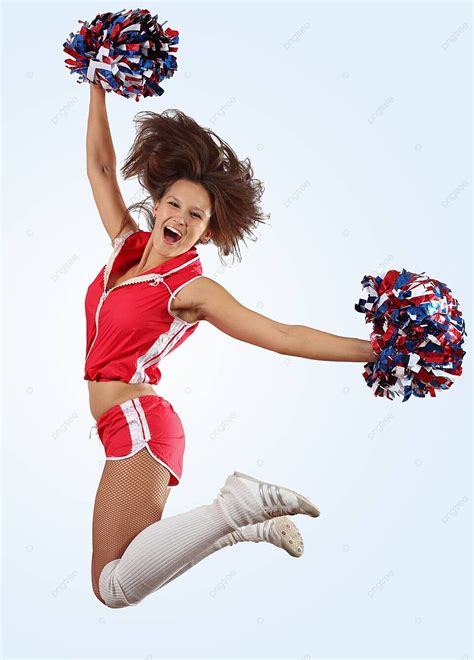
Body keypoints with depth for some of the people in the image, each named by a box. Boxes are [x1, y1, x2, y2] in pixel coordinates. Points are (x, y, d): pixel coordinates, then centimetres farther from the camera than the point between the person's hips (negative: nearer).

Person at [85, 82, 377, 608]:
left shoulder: (192, 288, -9)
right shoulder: (128, 244, 10)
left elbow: (284, 337, -13)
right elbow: (100, 166, 15)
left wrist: (378, 351, -19)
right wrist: (97, 86, 14)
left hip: (139, 423, -8)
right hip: (128, 429, 8)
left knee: (115, 587, -15)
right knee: (123, 577, 11)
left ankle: (240, 506, -9)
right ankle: (253, 523, 17)